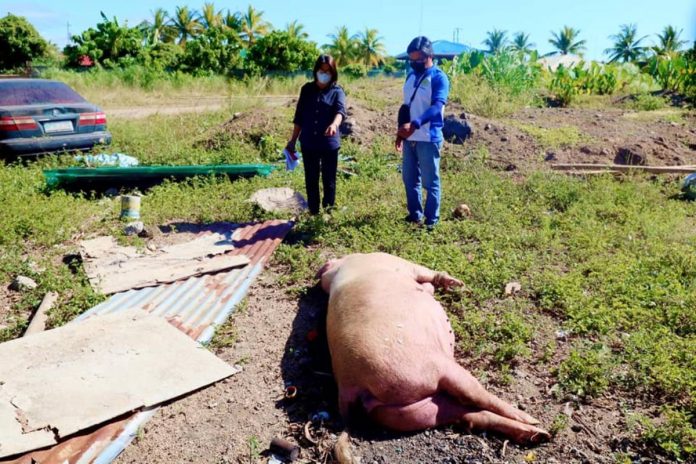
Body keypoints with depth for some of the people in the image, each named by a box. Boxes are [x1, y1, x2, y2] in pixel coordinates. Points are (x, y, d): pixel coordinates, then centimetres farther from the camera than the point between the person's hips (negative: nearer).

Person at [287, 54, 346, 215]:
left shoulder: (337, 91, 0)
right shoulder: (307, 89, 8)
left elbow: (340, 110, -20)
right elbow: (299, 116, 11)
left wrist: (334, 124, -42)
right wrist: (293, 140, 10)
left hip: (330, 143, -3)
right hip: (308, 143, 3)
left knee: (329, 181, 4)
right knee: (311, 181, 8)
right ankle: (314, 213, 19)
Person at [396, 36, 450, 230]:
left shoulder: (439, 78, -10)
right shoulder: (411, 75, 12)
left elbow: (437, 107, -24)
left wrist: (415, 125, -37)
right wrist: (400, 131, 13)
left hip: (428, 139, -7)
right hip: (409, 138, 7)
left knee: (430, 181, 1)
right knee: (409, 178, 13)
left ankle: (431, 220, 12)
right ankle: (415, 214, 27)